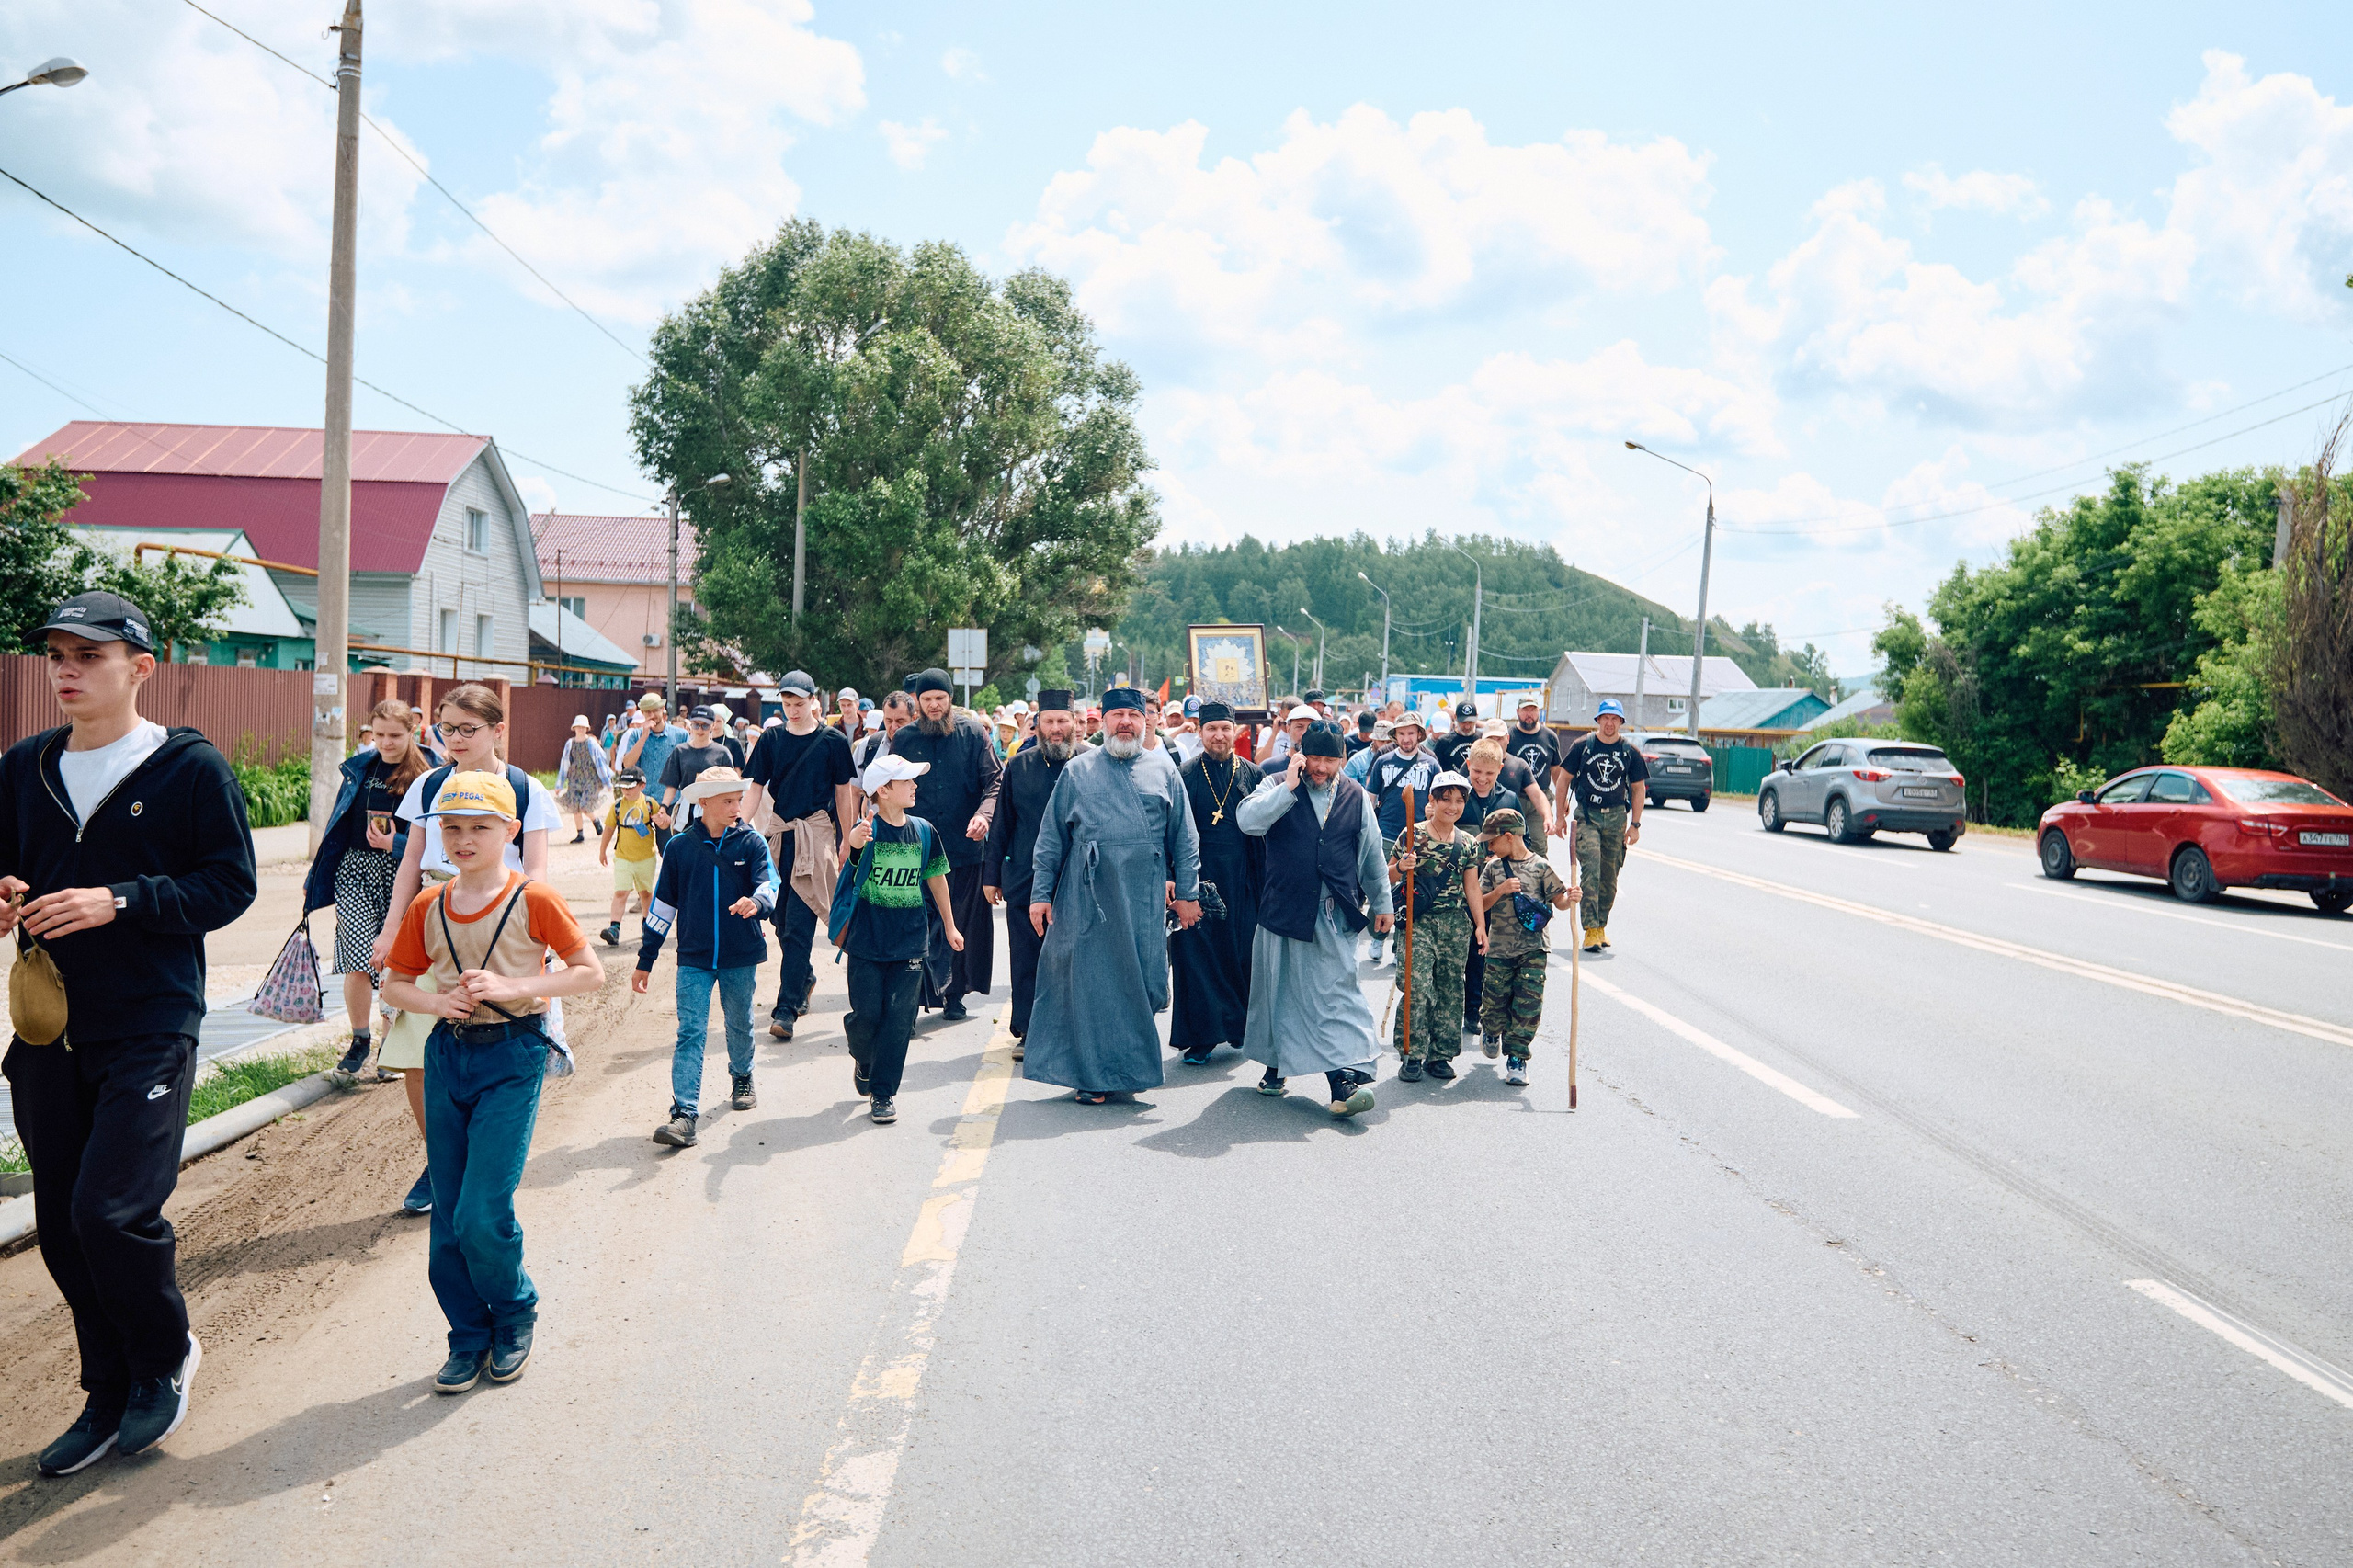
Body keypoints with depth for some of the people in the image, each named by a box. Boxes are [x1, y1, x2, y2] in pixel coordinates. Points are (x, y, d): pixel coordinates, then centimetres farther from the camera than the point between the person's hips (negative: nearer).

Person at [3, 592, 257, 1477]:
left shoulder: (191, 767, -6)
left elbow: (231, 886, -8)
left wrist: (119, 900, -20)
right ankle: (111, 1397, 26)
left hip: (151, 1029, -5)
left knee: (112, 1209, -12)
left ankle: (166, 1358, 16)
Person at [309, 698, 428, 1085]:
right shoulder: (359, 767, 9)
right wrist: (314, 879, 19)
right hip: (354, 869, 2)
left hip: (400, 873, -2)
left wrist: (395, 844, -21)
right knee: (358, 959, -8)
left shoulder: (425, 776, -3)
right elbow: (337, 824, 17)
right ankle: (360, 1042, 9)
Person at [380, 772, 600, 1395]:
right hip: (447, 1055, 5)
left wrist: (511, 987, -18)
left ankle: (515, 1316, 17)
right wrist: (434, 1002, -8)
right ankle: (470, 1338, 25)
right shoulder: (427, 909, 4)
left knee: (482, 1214, -10)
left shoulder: (534, 900, -9)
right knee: (448, 1215, 9)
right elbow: (394, 984, 13)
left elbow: (590, 973, -7)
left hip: (512, 1056, -5)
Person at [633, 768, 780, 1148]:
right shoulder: (680, 847, 0)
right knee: (690, 1033, -9)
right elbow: (662, 904, 6)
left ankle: (742, 1078, 44)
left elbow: (769, 883, -16)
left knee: (740, 1024, 17)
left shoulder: (751, 843, -2)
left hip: (741, 957, 1)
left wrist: (757, 901, -41)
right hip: (694, 959, 0)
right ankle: (684, 1115, -14)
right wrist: (645, 960, 8)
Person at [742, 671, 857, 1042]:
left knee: (799, 924, -8)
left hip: (816, 834, -3)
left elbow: (844, 794, 6)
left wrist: (847, 844, 6)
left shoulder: (833, 741, 0)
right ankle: (805, 978, 37)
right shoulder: (771, 739, 6)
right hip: (778, 832, 3)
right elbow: (757, 788, 8)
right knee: (783, 920, 11)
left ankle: (786, 1008, -7)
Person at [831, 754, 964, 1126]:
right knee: (866, 1013, 1)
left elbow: (937, 878, 15)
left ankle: (883, 1092, 12)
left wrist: (949, 926, 21)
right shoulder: (868, 829, -8)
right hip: (867, 940, -3)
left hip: (911, 940, 3)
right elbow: (845, 859, -28)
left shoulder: (924, 831, 3)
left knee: (899, 1017, 1)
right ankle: (863, 1060, 34)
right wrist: (852, 843, -52)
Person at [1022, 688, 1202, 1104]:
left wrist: (1187, 892, 5)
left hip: (1146, 897, 1)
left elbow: (1184, 837, 10)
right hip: (1088, 894, -1)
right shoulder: (1078, 770, 8)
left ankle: (1134, 1064, 20)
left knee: (1142, 980, 3)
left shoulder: (1163, 770, 10)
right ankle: (1094, 1074, 11)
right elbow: (1051, 837, 7)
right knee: (1091, 978, 1)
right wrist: (1041, 893, 1)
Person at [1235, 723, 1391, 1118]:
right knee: (1281, 990, 11)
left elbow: (1371, 855, 17)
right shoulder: (1276, 786, 2)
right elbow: (1249, 821, -17)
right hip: (1284, 908, 0)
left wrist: (1381, 903, 21)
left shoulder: (1356, 798, 9)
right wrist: (1289, 786, -18)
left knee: (1337, 990, -9)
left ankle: (1343, 1076, -15)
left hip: (1337, 912, 0)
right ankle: (1277, 1065, 29)